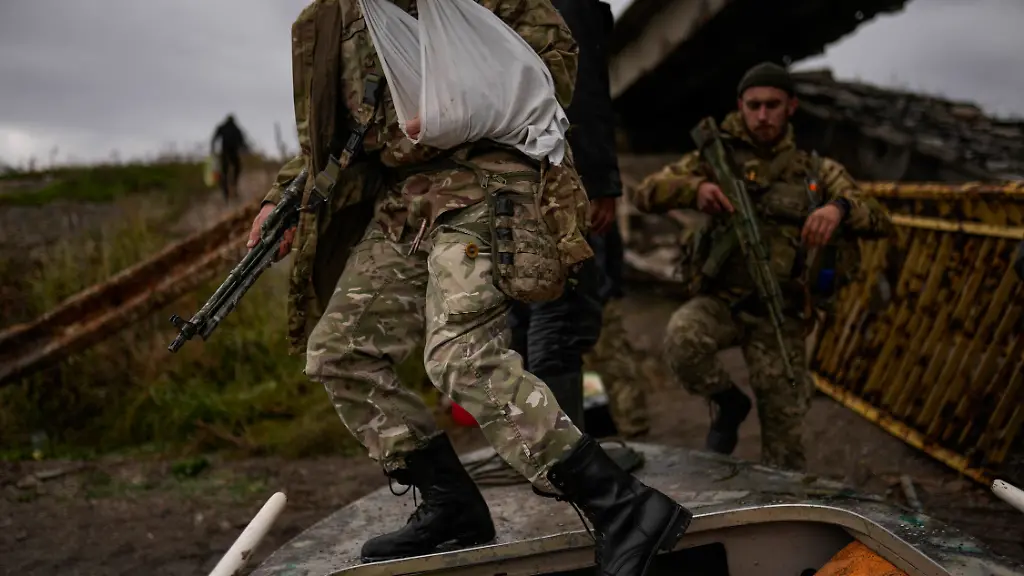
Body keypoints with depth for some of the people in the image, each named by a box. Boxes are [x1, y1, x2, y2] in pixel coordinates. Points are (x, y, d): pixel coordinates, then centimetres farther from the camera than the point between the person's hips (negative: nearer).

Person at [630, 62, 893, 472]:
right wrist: (695, 188, -27)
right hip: (720, 301, 0)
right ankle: (728, 403, -3)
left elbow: (879, 222, -5)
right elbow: (646, 194, -5)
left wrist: (839, 207, -29)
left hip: (779, 315, 1)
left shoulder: (816, 171, 5)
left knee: (784, 439, 0)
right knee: (682, 339, -33)